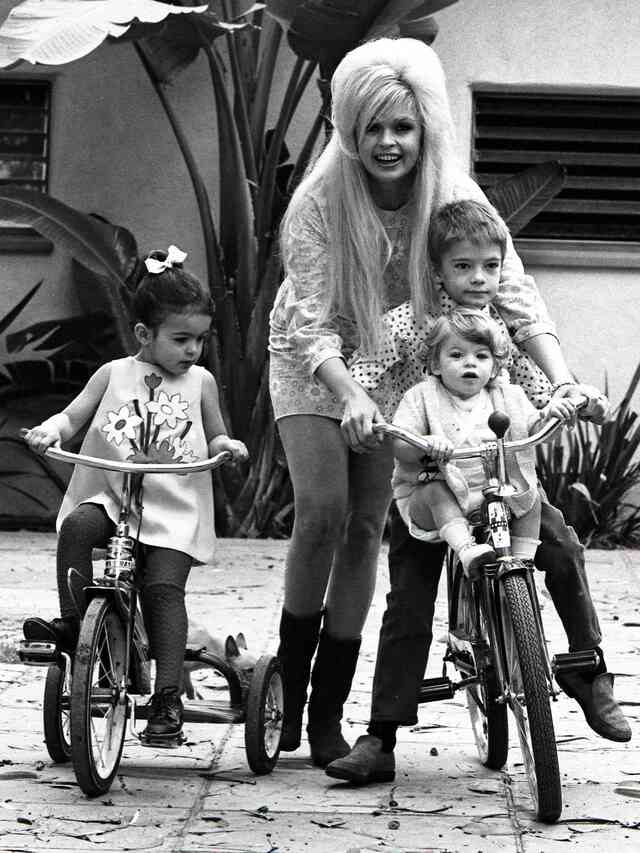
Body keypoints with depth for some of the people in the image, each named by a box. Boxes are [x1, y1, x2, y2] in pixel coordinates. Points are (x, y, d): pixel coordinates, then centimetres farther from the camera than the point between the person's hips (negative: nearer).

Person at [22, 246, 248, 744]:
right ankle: (72, 623, -25)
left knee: (163, 587, -18)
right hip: (110, 495, 1)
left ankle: (168, 696, -18)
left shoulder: (199, 382, 11)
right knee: (77, 525, -31)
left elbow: (214, 439, 18)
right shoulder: (115, 375, 9)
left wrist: (227, 446, -6)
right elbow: (74, 416, 9)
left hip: (175, 507, -1)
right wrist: (50, 430, -13)